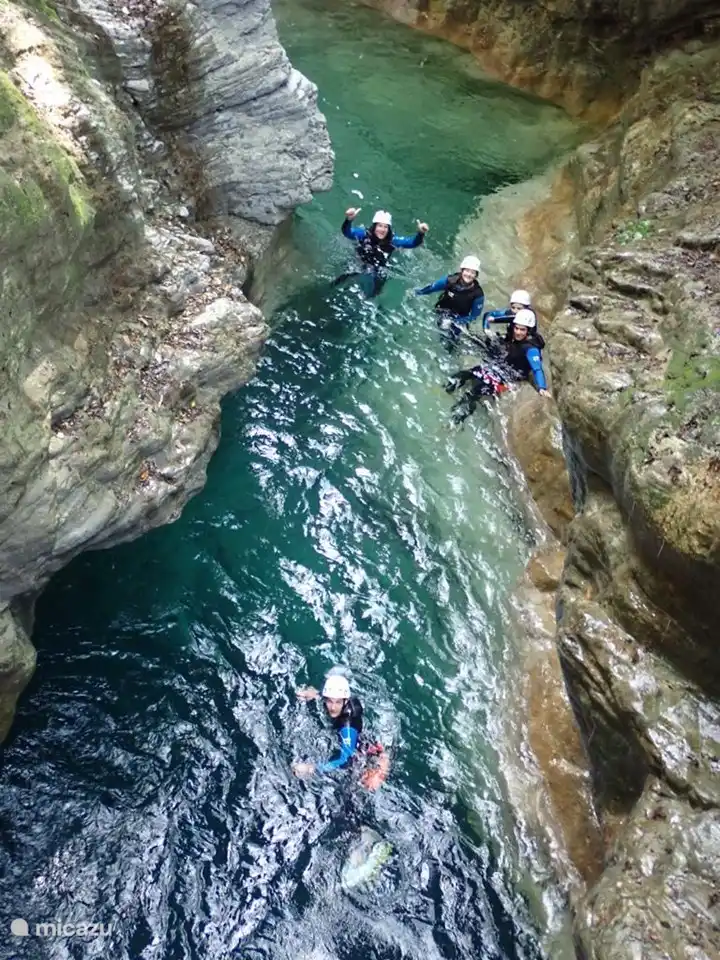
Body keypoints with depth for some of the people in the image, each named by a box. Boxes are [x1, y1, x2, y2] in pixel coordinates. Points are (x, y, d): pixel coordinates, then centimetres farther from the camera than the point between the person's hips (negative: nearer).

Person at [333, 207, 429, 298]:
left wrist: (421, 233, -46)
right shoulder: (365, 234, -23)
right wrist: (349, 220, -62)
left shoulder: (392, 240, -18)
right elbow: (347, 232, -39)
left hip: (378, 272, 1)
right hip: (358, 267, -1)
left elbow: (413, 242, -23)